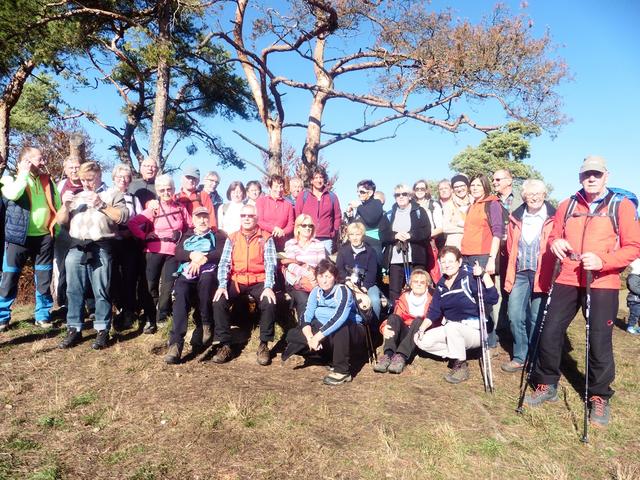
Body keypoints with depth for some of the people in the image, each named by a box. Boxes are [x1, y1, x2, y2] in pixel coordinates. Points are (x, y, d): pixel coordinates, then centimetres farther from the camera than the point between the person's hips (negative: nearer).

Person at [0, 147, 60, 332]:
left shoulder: (48, 180, 11)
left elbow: (57, 206, 14)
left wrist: (57, 230, 6)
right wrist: (24, 173, -13)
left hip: (44, 236, 4)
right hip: (19, 236, -3)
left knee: (44, 279, 8)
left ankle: (43, 315, 19)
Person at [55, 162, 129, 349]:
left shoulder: (112, 194, 10)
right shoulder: (76, 196, 23)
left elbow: (123, 216, -4)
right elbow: (61, 221, 19)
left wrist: (101, 205, -11)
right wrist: (65, 205, 1)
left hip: (100, 248, -4)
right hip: (76, 248, 5)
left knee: (101, 291, -3)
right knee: (74, 290, 5)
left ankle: (102, 331, 3)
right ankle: (74, 329, 13)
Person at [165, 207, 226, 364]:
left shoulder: (218, 235, 22)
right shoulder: (186, 236, 30)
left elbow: (221, 253, 1)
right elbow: (178, 254, 11)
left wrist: (202, 259, -13)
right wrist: (192, 255, -10)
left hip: (208, 271, -1)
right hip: (187, 272, 2)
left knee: (205, 279, -39)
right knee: (180, 292, -33)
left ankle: (205, 326, -23)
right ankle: (175, 344, -42)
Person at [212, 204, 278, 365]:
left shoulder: (266, 238, 2)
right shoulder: (232, 238, 8)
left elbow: (270, 264, -8)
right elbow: (224, 263, -1)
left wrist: (268, 287, -23)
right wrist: (222, 285, -17)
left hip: (259, 281, -2)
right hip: (236, 280, 2)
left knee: (270, 303, -28)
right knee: (218, 302, -23)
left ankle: (264, 344, -8)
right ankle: (225, 345, -9)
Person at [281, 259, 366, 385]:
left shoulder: (342, 291, -21)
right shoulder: (316, 292, -3)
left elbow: (339, 318, -38)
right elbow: (306, 317, -13)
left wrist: (318, 336, -40)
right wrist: (310, 337, -31)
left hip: (352, 333, -6)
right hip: (327, 337, 6)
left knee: (339, 325, -39)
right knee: (292, 335, -10)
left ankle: (342, 371, -26)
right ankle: (333, 359, -7)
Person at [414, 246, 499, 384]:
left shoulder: (469, 278, -15)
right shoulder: (441, 285, 4)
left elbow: (492, 298, -27)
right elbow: (433, 311, 6)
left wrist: (484, 274, -34)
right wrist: (421, 329, -5)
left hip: (474, 330, -6)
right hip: (451, 330, 6)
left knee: (452, 326, -37)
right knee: (422, 341, -9)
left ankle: (461, 366, -16)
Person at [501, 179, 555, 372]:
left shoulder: (553, 218, -2)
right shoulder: (516, 218, 10)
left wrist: (551, 274, -4)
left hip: (542, 275, -3)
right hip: (520, 273, 4)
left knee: (537, 319, 2)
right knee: (515, 316, 2)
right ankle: (519, 357, 16)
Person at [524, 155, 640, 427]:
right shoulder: (567, 206, 10)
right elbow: (554, 236, 20)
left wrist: (602, 261, -20)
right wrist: (555, 243, -5)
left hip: (603, 284, -3)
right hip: (567, 280, 3)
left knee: (599, 341, 1)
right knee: (550, 332, 3)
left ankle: (599, 398, 21)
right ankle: (547, 385, 21)